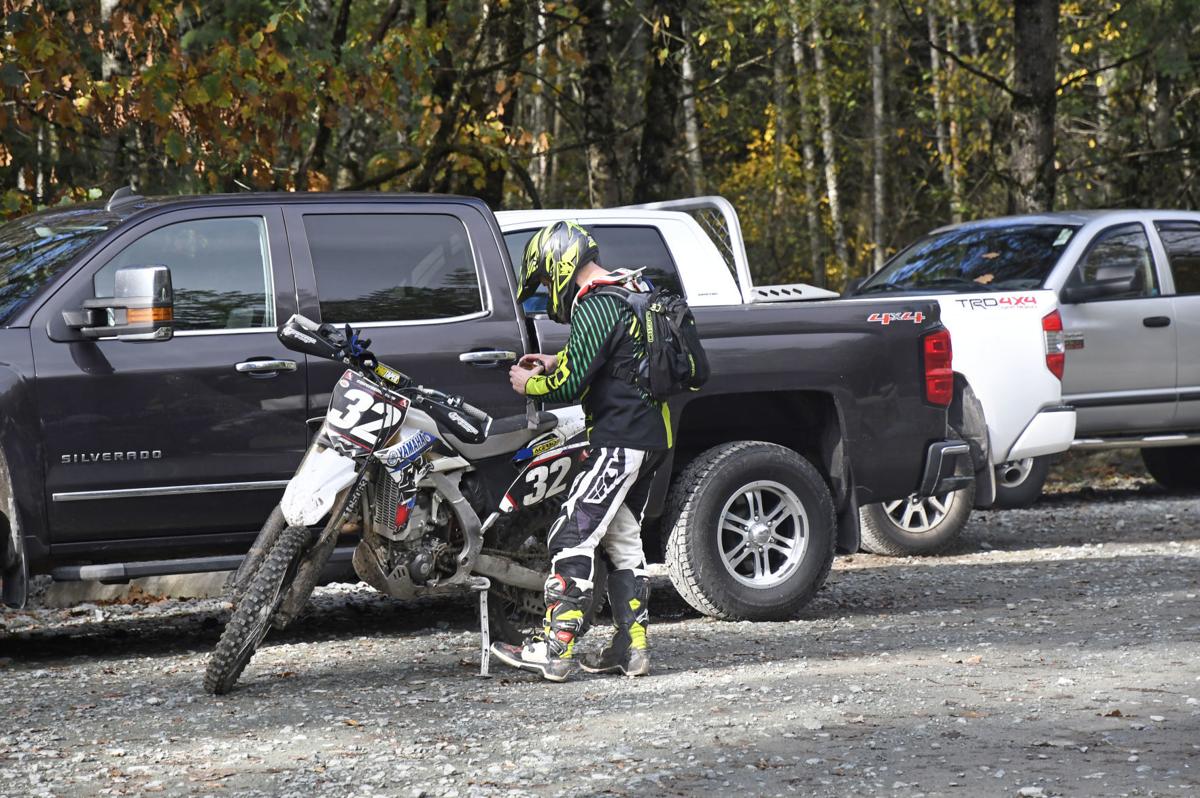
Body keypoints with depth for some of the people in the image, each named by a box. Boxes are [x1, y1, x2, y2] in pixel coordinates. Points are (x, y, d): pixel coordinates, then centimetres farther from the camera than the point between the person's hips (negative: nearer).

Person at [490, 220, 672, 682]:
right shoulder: (632, 292, 15)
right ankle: (631, 648, 14)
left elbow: (572, 385, -19)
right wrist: (557, 362, 22)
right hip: (651, 436, 10)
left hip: (620, 440, -10)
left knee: (573, 537, -11)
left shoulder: (595, 307, -16)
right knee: (622, 540, 14)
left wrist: (529, 384, 0)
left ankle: (555, 648, -14)